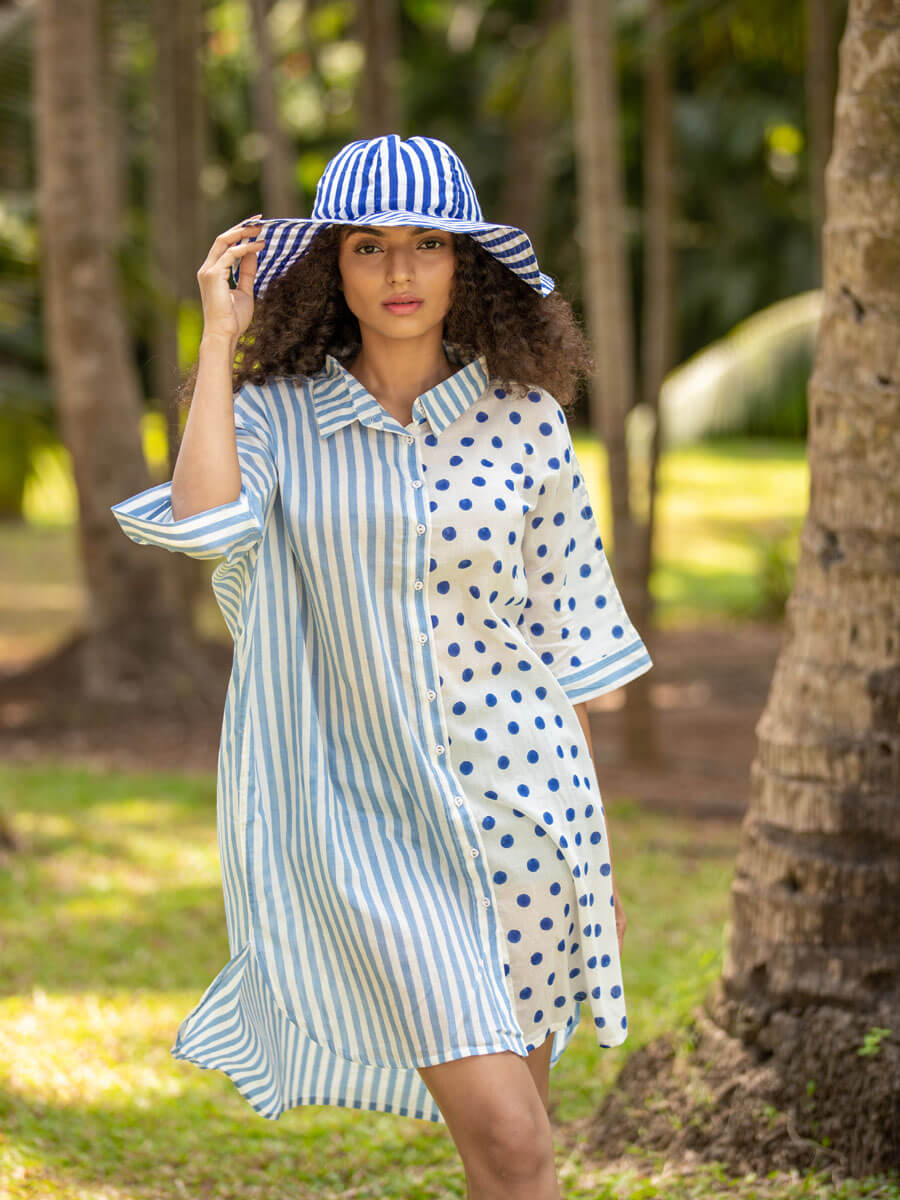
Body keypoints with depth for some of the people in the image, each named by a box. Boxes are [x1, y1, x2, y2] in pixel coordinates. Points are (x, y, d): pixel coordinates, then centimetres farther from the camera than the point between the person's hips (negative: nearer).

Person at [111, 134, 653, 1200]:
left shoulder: (525, 420, 3)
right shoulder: (276, 414, 1)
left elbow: (568, 641, 8)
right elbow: (203, 522, -22)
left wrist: (597, 854, 9)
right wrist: (220, 336, -11)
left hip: (518, 799, 2)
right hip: (364, 818, -2)